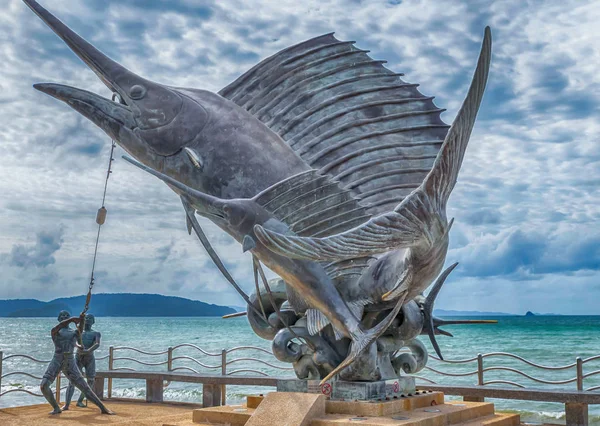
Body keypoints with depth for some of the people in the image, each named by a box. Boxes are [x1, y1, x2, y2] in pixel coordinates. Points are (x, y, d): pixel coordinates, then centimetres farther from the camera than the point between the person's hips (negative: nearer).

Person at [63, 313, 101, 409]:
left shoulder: (96, 333, 7)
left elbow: (97, 344, -13)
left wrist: (88, 351, -32)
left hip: (90, 359, 0)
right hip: (78, 358, 0)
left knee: (91, 382, -4)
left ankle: (80, 401, 15)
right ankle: (66, 404, -20)